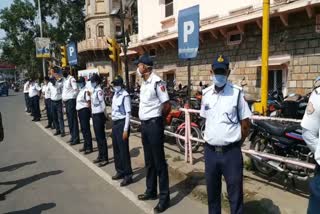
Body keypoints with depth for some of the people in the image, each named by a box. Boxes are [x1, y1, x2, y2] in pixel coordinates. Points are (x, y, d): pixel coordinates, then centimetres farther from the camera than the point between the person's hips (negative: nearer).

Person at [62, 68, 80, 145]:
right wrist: (63, 97, 12)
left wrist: (70, 97, -14)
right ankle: (73, 136, 20)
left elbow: (76, 90, -17)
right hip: (66, 101, 9)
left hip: (71, 100, -9)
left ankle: (76, 138, -3)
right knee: (69, 119, 12)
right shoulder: (65, 79, 17)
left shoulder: (71, 79, -10)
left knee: (73, 119, -7)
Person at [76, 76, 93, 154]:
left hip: (84, 111, -10)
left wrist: (89, 111, -18)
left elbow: (89, 102, -17)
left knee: (86, 129, -5)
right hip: (80, 111, 10)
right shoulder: (80, 91, 15)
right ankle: (85, 146, 25)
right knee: (83, 129, 15)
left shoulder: (86, 91, -13)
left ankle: (89, 147, 1)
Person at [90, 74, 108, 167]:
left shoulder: (99, 91, -15)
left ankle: (105, 158, 5)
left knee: (101, 137, -3)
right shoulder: (94, 90, 12)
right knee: (98, 137, 15)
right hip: (94, 115, 9)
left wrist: (105, 116, -13)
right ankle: (100, 156, 27)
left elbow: (103, 105, -17)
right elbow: (93, 103, 12)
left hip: (99, 115, -9)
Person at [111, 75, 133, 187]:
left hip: (122, 123, -8)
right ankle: (120, 171, 30)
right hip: (115, 123, 9)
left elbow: (128, 113, -16)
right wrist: (113, 124, 15)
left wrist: (126, 129, -19)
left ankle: (128, 175, 7)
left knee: (124, 150, -3)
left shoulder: (125, 95, -13)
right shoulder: (115, 95, 13)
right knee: (116, 149, 15)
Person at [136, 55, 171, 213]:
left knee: (159, 162, 0)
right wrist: (146, 121, 14)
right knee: (149, 161, 18)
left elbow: (167, 106, -16)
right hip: (144, 125, 9)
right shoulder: (143, 82, 12)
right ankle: (151, 191, 34)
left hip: (154, 125, -9)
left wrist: (157, 120, -1)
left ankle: (164, 197, 13)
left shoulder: (157, 82, -16)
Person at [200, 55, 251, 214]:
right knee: (212, 192, 19)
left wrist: (236, 143, 3)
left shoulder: (237, 92, -9)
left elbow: (245, 123, -3)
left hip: (231, 152, -4)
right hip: (210, 151, 4)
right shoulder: (206, 93, 5)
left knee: (235, 194, 9)